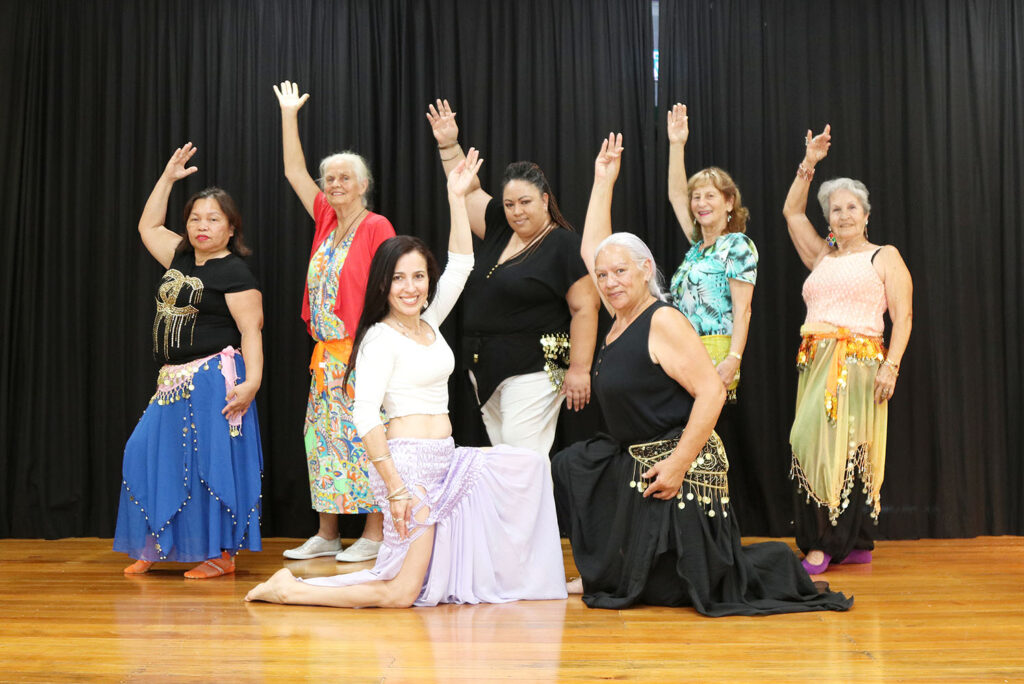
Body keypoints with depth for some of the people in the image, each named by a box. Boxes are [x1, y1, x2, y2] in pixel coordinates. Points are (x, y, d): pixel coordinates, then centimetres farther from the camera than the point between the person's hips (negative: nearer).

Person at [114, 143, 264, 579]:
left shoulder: (234, 272, -8)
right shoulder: (180, 258, 14)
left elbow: (251, 329, -15)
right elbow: (148, 226, 29)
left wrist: (252, 381, -25)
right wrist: (167, 178, 24)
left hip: (213, 379, -8)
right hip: (174, 380, 8)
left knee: (211, 462, -7)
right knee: (147, 455, 5)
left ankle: (221, 554, 1)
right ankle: (154, 547, 15)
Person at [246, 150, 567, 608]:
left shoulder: (429, 325, 11)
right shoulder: (381, 337, -12)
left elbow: (461, 264, 17)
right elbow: (364, 415, -19)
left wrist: (457, 198, 12)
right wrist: (395, 487, -23)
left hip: (444, 461, 9)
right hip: (409, 462, -9)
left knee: (531, 466, 17)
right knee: (401, 593, -10)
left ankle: (537, 576, 22)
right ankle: (288, 590, -2)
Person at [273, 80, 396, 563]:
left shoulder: (376, 226, -6)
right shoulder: (327, 220, 12)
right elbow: (294, 172, 18)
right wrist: (288, 115, 19)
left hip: (363, 354, -7)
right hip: (327, 355, 7)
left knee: (364, 438, -5)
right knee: (324, 438, 9)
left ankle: (374, 535, 3)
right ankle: (326, 535, 17)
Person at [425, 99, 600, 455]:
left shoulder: (563, 245, -9)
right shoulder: (499, 230, 10)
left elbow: (585, 308, -13)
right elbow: (468, 190, 20)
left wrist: (579, 369, -17)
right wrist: (448, 145, 12)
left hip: (532, 371, -7)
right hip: (485, 370, 7)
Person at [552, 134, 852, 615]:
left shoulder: (664, 322, -18)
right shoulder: (621, 317, 7)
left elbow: (711, 392, -24)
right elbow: (592, 248, 17)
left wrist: (678, 463, -27)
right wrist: (603, 180, 14)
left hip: (678, 463, -9)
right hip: (631, 460, 9)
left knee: (668, 588, -3)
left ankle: (773, 565, 16)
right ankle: (603, 574, 22)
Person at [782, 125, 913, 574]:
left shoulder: (884, 257, 6)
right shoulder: (821, 257, 20)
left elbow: (903, 317, -1)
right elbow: (791, 212, 21)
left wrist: (891, 366, -13)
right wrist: (809, 163, 14)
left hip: (858, 362, -5)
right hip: (816, 363, 5)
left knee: (843, 447, -12)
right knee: (814, 446, -1)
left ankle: (825, 544, -7)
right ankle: (852, 546, 5)